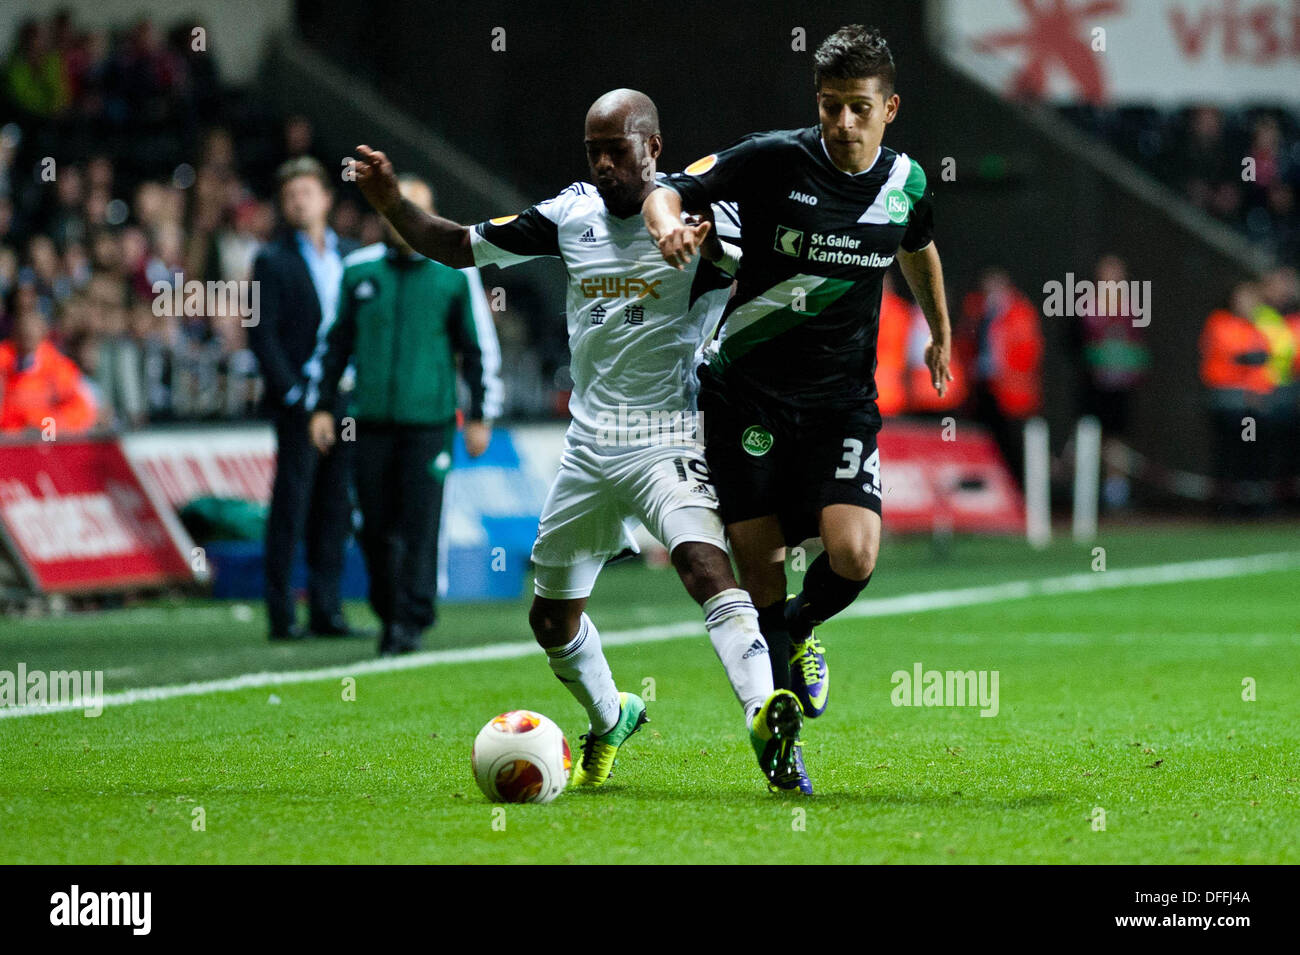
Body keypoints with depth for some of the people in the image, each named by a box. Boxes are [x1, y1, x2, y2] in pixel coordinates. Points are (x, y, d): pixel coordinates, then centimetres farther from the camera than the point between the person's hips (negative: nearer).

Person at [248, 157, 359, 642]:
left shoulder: (351, 256, 14)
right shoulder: (272, 261, -1)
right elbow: (261, 335, -6)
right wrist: (293, 393, -13)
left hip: (346, 402, 5)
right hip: (299, 403, -5)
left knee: (335, 510, 7)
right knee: (291, 505, -5)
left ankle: (326, 609, 11)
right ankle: (281, 614, -2)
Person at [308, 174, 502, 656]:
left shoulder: (455, 273, 3)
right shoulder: (358, 270, 9)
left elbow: (481, 348, 7)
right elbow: (334, 341, 16)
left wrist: (480, 417, 3)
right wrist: (321, 407, 11)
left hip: (428, 420, -2)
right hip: (371, 419, 2)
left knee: (420, 526, -9)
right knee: (376, 528, 4)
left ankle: (411, 621, -7)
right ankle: (388, 613, 17)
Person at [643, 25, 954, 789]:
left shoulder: (907, 182, 1)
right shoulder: (774, 160, -10)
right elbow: (667, 191, -6)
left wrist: (940, 336, 36)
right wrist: (667, 221, -30)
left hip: (843, 398, 2)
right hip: (748, 392, -2)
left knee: (854, 556, -17)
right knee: (759, 567, -4)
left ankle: (802, 629, 19)